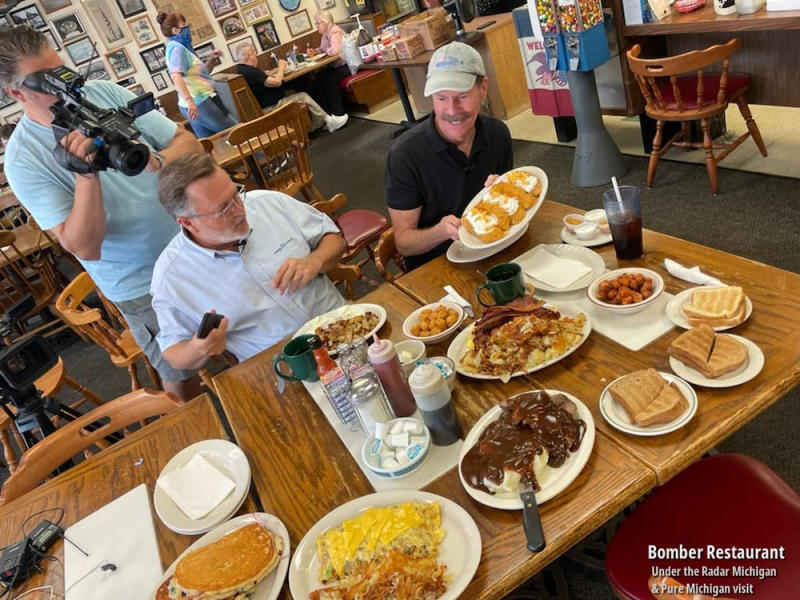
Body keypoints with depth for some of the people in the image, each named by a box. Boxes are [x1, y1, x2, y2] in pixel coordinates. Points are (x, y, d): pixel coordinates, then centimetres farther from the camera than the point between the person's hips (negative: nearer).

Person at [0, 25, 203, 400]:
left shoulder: (105, 92, -5)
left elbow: (188, 141, -5)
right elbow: (85, 248, -22)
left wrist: (158, 160, -26)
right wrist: (85, 173, -32)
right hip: (143, 285, -3)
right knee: (182, 379, 12)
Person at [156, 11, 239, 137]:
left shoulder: (179, 47, 17)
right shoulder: (177, 48, -12)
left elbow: (199, 72, 22)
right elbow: (176, 76, -27)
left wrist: (212, 60, 7)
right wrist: (189, 100, -38)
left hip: (195, 104, 10)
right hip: (200, 102, -10)